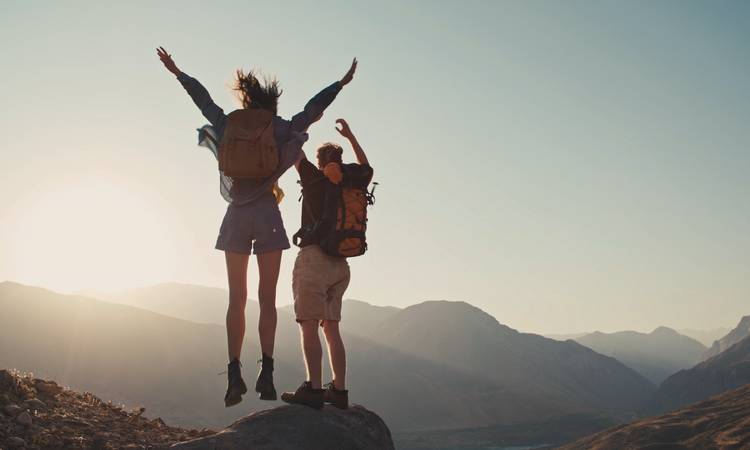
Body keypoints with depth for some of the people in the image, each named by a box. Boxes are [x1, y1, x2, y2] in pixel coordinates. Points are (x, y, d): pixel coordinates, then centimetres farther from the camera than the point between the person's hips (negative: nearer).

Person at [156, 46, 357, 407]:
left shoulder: (229, 127, 10)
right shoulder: (281, 130, 5)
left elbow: (203, 99, 21)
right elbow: (312, 109, 12)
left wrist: (177, 72, 35)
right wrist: (341, 84, 25)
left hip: (236, 215, 2)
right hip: (267, 213, -2)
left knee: (236, 298, 5)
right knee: (267, 297, 0)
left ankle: (234, 373, -1)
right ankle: (266, 370, -8)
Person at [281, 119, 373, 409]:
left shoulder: (314, 178, -2)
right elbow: (366, 167, 33)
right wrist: (349, 136, 38)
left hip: (313, 257, -6)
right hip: (340, 263, 6)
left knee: (309, 325, -10)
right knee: (331, 328, 10)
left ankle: (314, 388, -17)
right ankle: (339, 390, 8)